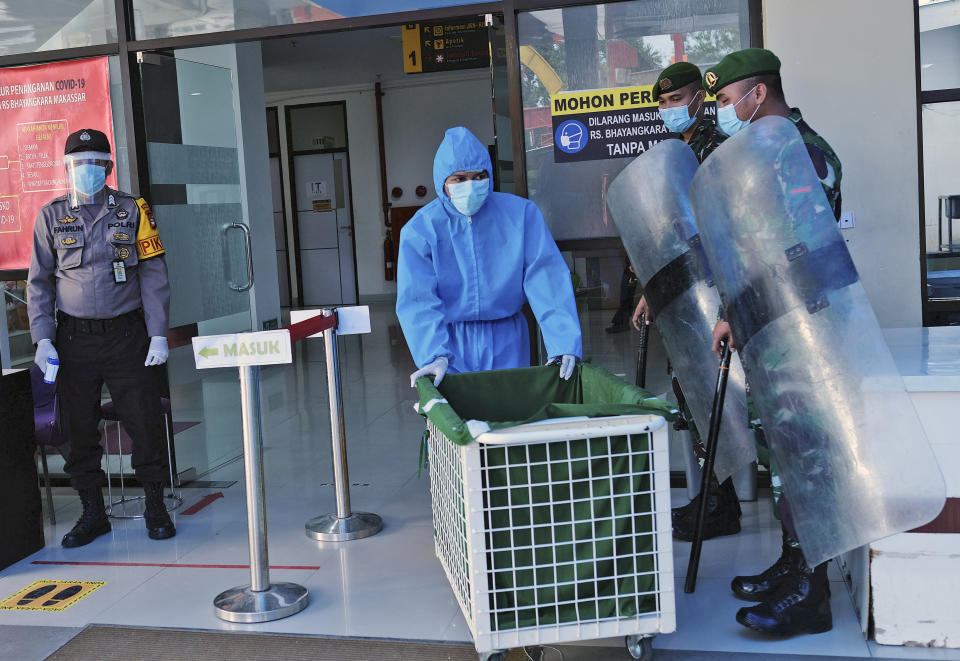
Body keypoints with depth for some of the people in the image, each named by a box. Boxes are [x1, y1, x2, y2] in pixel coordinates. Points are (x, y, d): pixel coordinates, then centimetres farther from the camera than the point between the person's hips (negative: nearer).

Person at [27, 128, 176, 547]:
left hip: (126, 335, -1)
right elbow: (39, 282, 8)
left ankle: (155, 508, 16)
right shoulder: (51, 217, 6)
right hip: (74, 339, 2)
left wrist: (158, 334, -6)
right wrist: (42, 339, -3)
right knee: (78, 429, 6)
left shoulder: (133, 211, 2)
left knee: (144, 422, 0)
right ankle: (93, 514, 21)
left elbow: (153, 275, 1)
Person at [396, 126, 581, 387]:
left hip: (507, 344, 1)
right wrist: (434, 355, -31)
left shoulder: (521, 213, -4)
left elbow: (546, 277, -12)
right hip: (452, 341, -1)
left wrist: (563, 344, -23)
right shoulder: (420, 229, -7)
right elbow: (418, 298, -15)